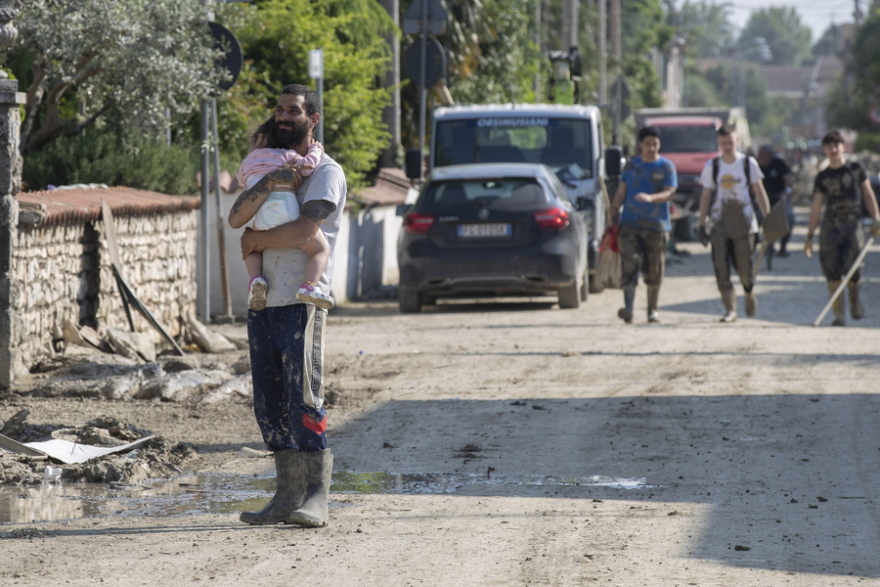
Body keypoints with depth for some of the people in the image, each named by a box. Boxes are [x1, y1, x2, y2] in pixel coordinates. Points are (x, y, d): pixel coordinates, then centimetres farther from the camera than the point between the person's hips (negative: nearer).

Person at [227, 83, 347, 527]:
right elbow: (236, 218, 4)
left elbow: (305, 229, -16)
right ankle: (288, 495, 9)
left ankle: (317, 497, -10)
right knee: (270, 405, 5)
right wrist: (268, 184, -13)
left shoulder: (326, 172, 0)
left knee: (305, 399, -11)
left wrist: (256, 241, -2)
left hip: (301, 301, -7)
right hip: (263, 302, 7)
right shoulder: (270, 166, 21)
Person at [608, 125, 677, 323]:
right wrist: (613, 213, 4)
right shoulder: (631, 165, 10)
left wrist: (650, 198, -27)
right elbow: (621, 191, 12)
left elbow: (669, 193, -9)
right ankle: (628, 309, -21)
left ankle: (652, 310, 17)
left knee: (654, 272, 4)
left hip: (657, 225, -1)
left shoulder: (666, 166, 2)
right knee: (629, 265, -13)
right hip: (630, 224, 1)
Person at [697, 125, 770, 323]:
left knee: (744, 266, 0)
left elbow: (759, 192, 6)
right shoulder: (711, 166, 5)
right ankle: (730, 309, -3)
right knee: (721, 267, -8)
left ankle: (749, 293, 32)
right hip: (719, 222, 1)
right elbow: (705, 197, 9)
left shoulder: (748, 163, 3)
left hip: (743, 221, -1)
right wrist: (702, 225, 4)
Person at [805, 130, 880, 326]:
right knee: (832, 273, -6)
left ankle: (854, 296, 23)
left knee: (852, 271, -10)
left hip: (853, 224, -1)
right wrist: (810, 236, 3)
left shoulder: (856, 169, 6)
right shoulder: (822, 177, 7)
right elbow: (816, 208, 8)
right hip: (830, 227, 1)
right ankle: (839, 315, 1)